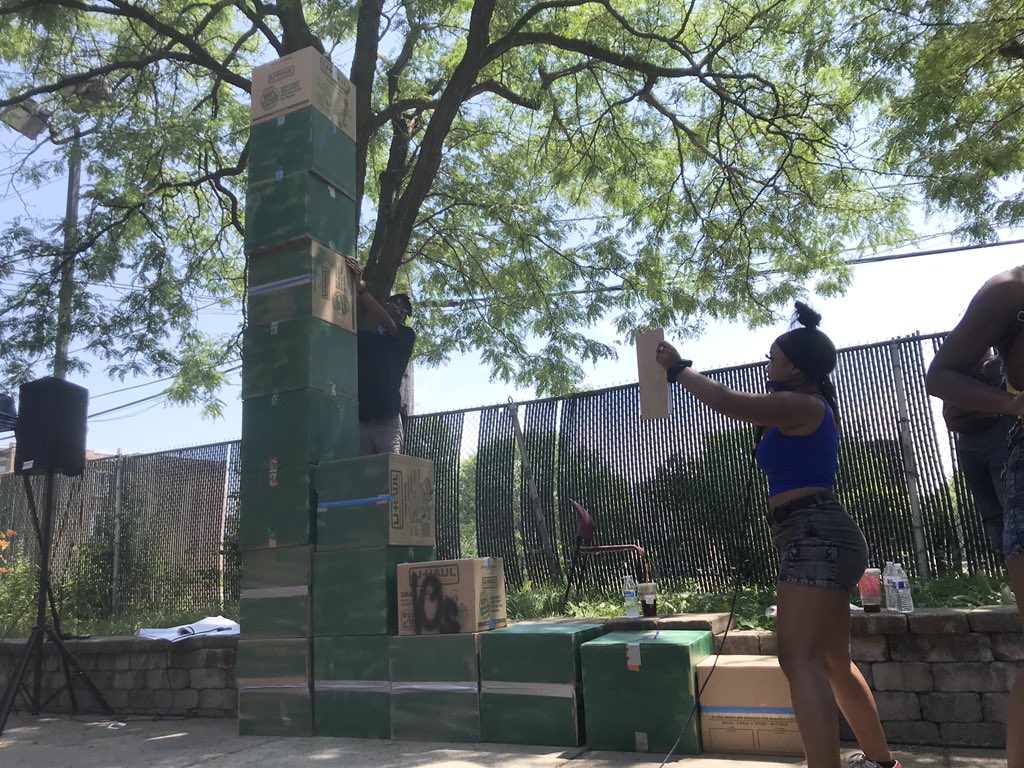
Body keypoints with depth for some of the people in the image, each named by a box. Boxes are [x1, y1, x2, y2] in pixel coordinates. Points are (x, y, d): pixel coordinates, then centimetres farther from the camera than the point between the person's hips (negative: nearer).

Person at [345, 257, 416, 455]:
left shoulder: (406, 337, 12)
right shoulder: (363, 337, 22)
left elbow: (387, 324, -6)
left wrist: (360, 288, -13)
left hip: (387, 419, -3)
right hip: (359, 420, 3)